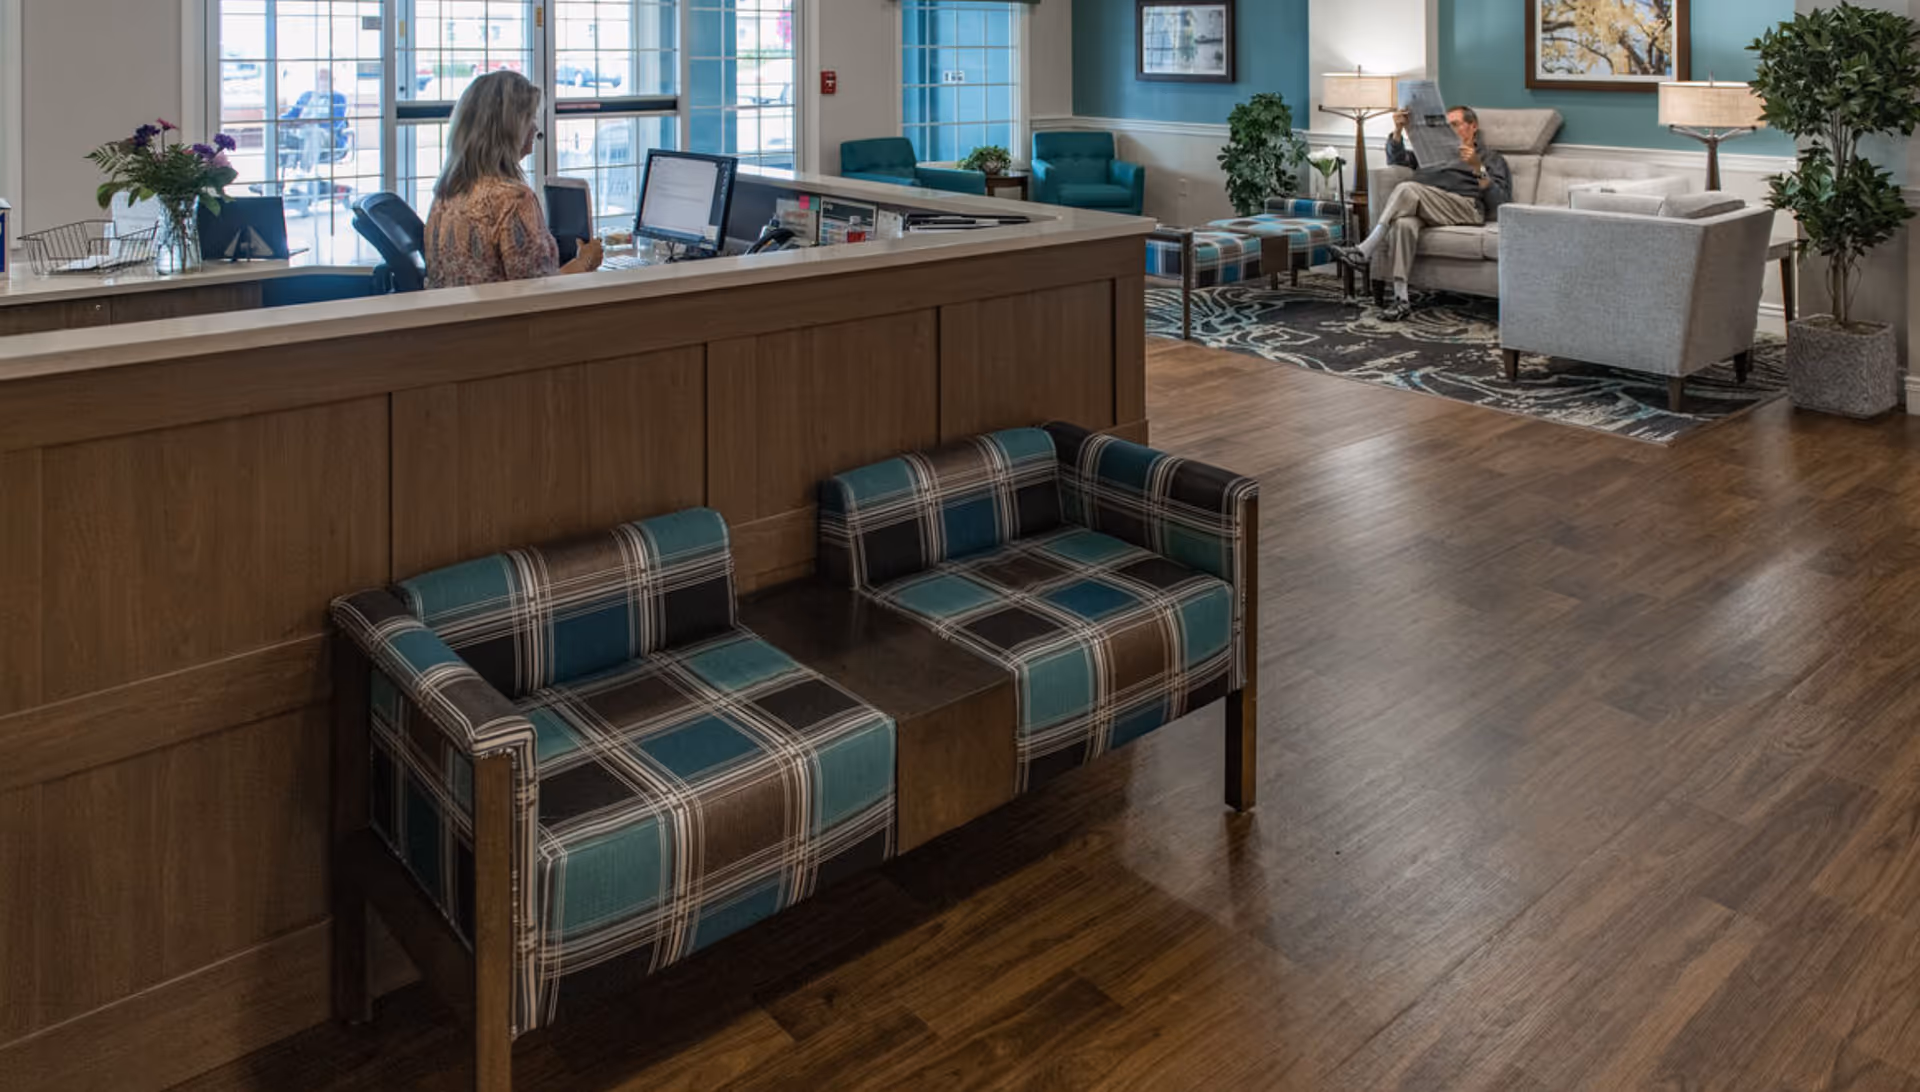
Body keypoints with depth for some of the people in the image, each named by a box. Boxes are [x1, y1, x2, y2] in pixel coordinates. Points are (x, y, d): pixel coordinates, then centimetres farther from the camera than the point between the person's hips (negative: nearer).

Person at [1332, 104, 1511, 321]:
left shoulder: (1492, 158, 24)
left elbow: (1499, 202, 7)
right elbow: (1397, 159, 39)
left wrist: (1478, 167, -6)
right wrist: (1398, 131, 21)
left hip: (1468, 209, -4)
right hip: (1427, 211, 4)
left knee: (1408, 189, -29)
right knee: (1404, 224, -34)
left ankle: (1365, 252, -31)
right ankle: (1401, 298, -40)